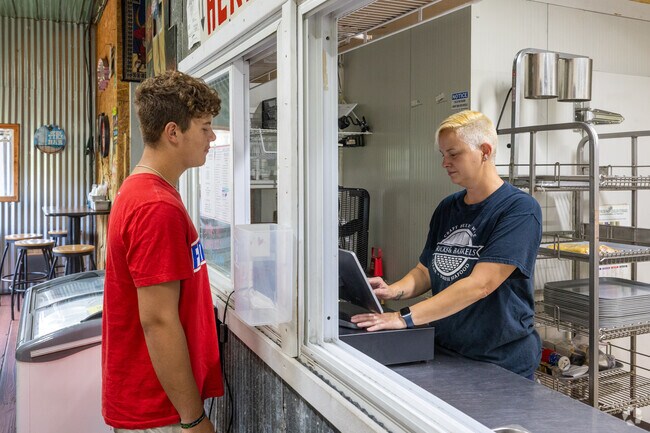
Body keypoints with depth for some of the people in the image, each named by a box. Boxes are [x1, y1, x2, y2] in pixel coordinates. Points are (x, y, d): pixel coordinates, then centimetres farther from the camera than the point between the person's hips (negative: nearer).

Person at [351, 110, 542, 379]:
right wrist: (393, 291, -12)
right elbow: (426, 270, 9)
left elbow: (479, 284, -24)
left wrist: (405, 317, -28)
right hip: (445, 354, 6)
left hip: (502, 362, -5)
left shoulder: (520, 209, -15)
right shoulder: (447, 208, 6)